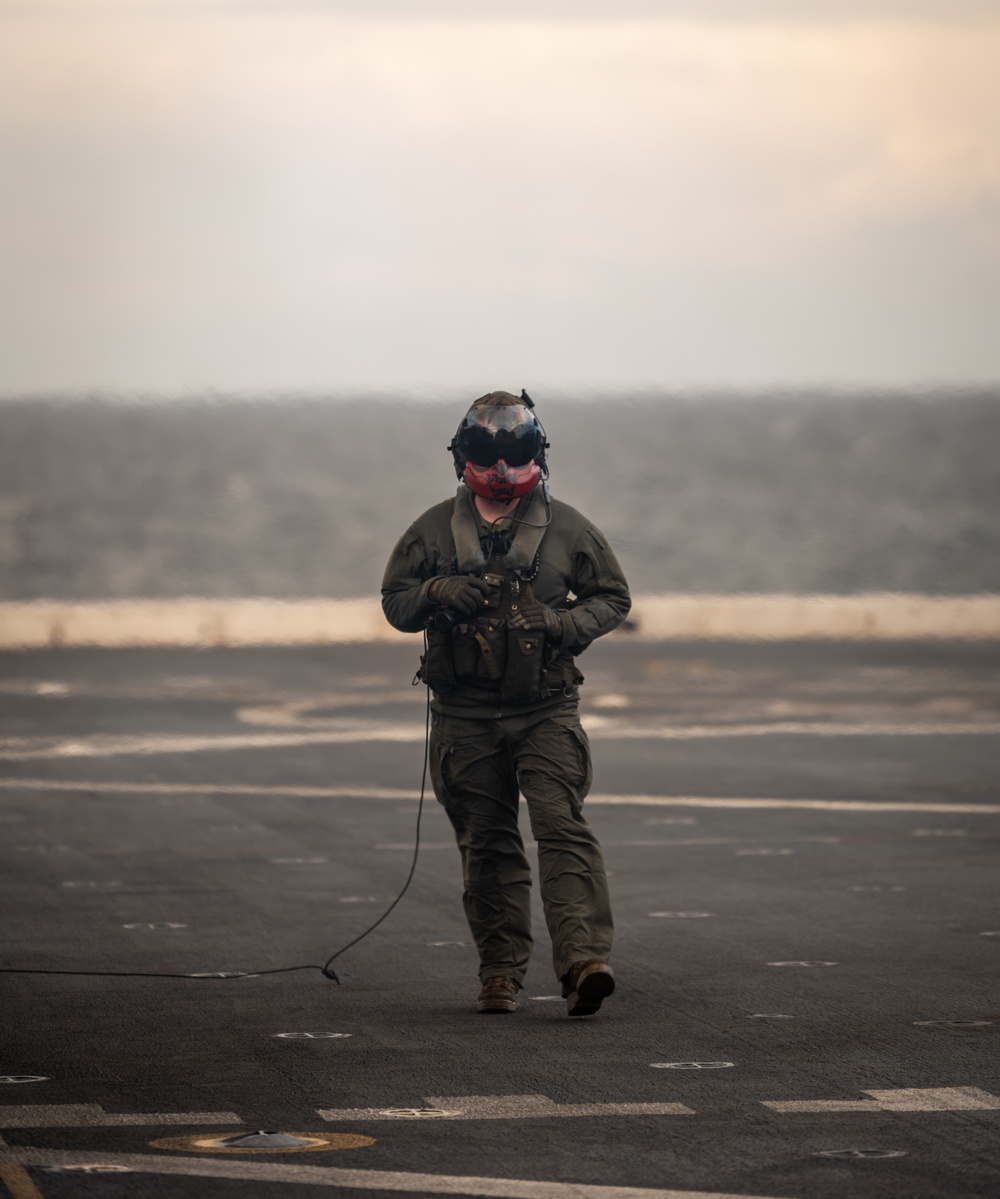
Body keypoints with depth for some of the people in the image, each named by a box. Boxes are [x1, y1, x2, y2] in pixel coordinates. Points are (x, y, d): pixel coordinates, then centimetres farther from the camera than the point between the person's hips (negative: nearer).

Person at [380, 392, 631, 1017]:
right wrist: (436, 594, -10)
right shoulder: (434, 530, 8)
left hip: (546, 711, -2)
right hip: (465, 717, 2)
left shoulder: (566, 527, 5)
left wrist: (567, 624, -9)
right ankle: (501, 972, 15)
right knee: (487, 846, 6)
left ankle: (585, 960, -26)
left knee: (563, 827, -17)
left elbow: (614, 597, 11)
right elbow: (395, 603, 12)